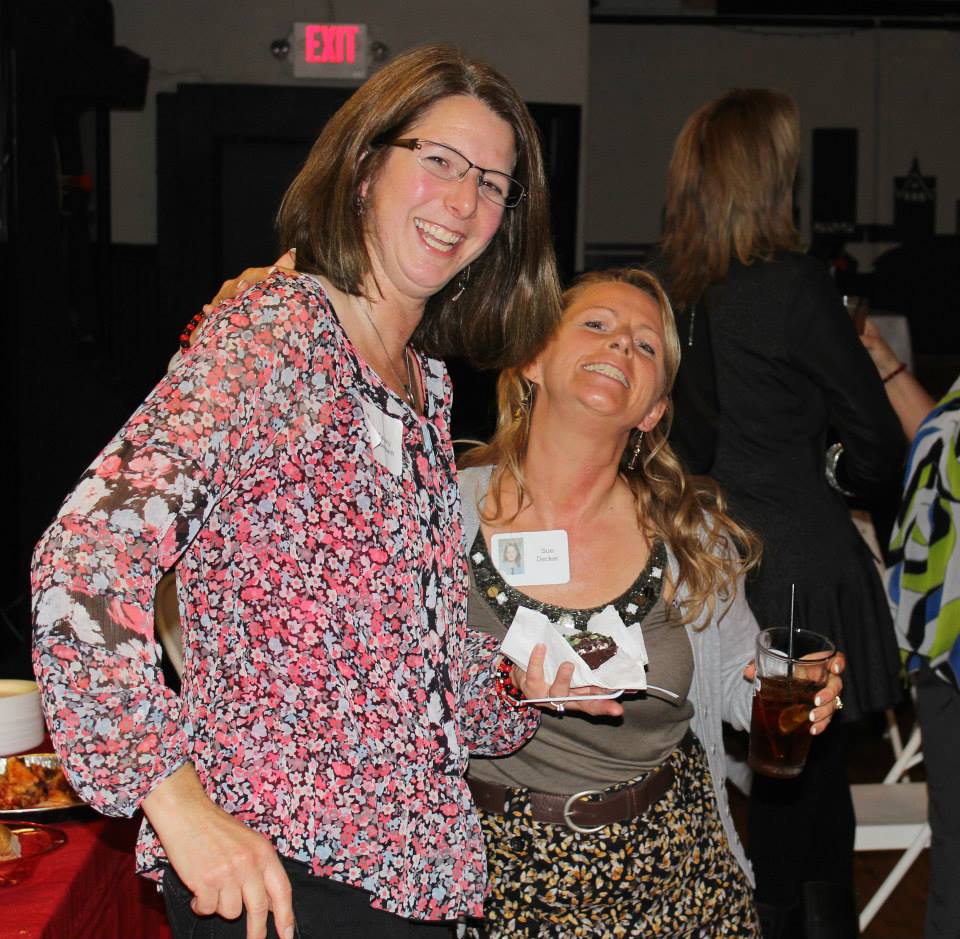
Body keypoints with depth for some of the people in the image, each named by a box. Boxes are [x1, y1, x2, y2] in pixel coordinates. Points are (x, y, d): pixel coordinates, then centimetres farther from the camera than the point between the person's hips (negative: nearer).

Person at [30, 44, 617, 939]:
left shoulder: (426, 381, 13)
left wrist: (510, 683, 5)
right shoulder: (277, 331, -14)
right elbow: (83, 560, -23)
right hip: (279, 865, -8)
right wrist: (179, 801, -26)